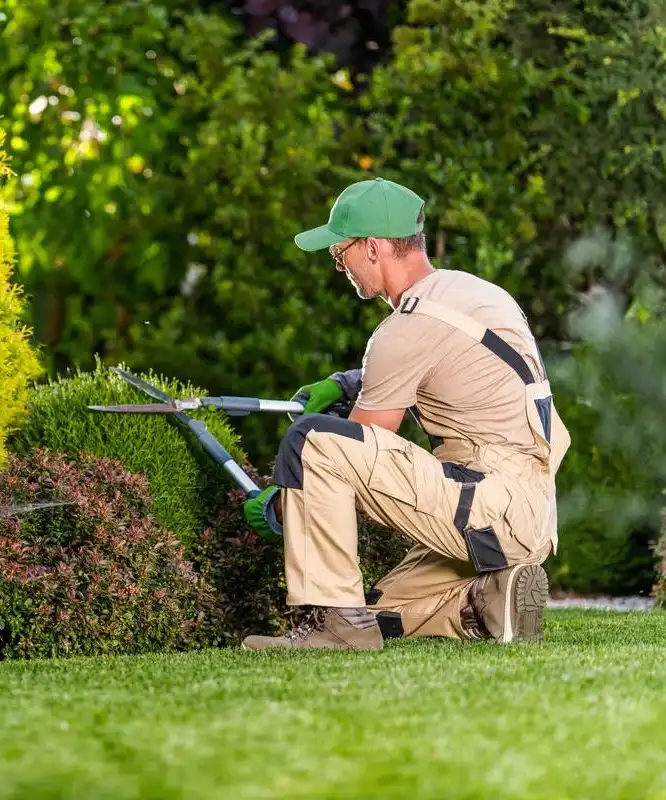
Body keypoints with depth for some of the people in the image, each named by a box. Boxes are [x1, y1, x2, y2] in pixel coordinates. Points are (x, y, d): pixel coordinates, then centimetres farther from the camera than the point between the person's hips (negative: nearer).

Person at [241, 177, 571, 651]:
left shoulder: (409, 328, -13)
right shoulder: (470, 289, 15)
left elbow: (356, 450, -5)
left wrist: (278, 507, 9)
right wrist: (346, 383, 21)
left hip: (493, 502, -10)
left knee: (310, 439, -17)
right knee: (382, 613, 23)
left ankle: (335, 620, -16)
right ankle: (491, 599, 3)